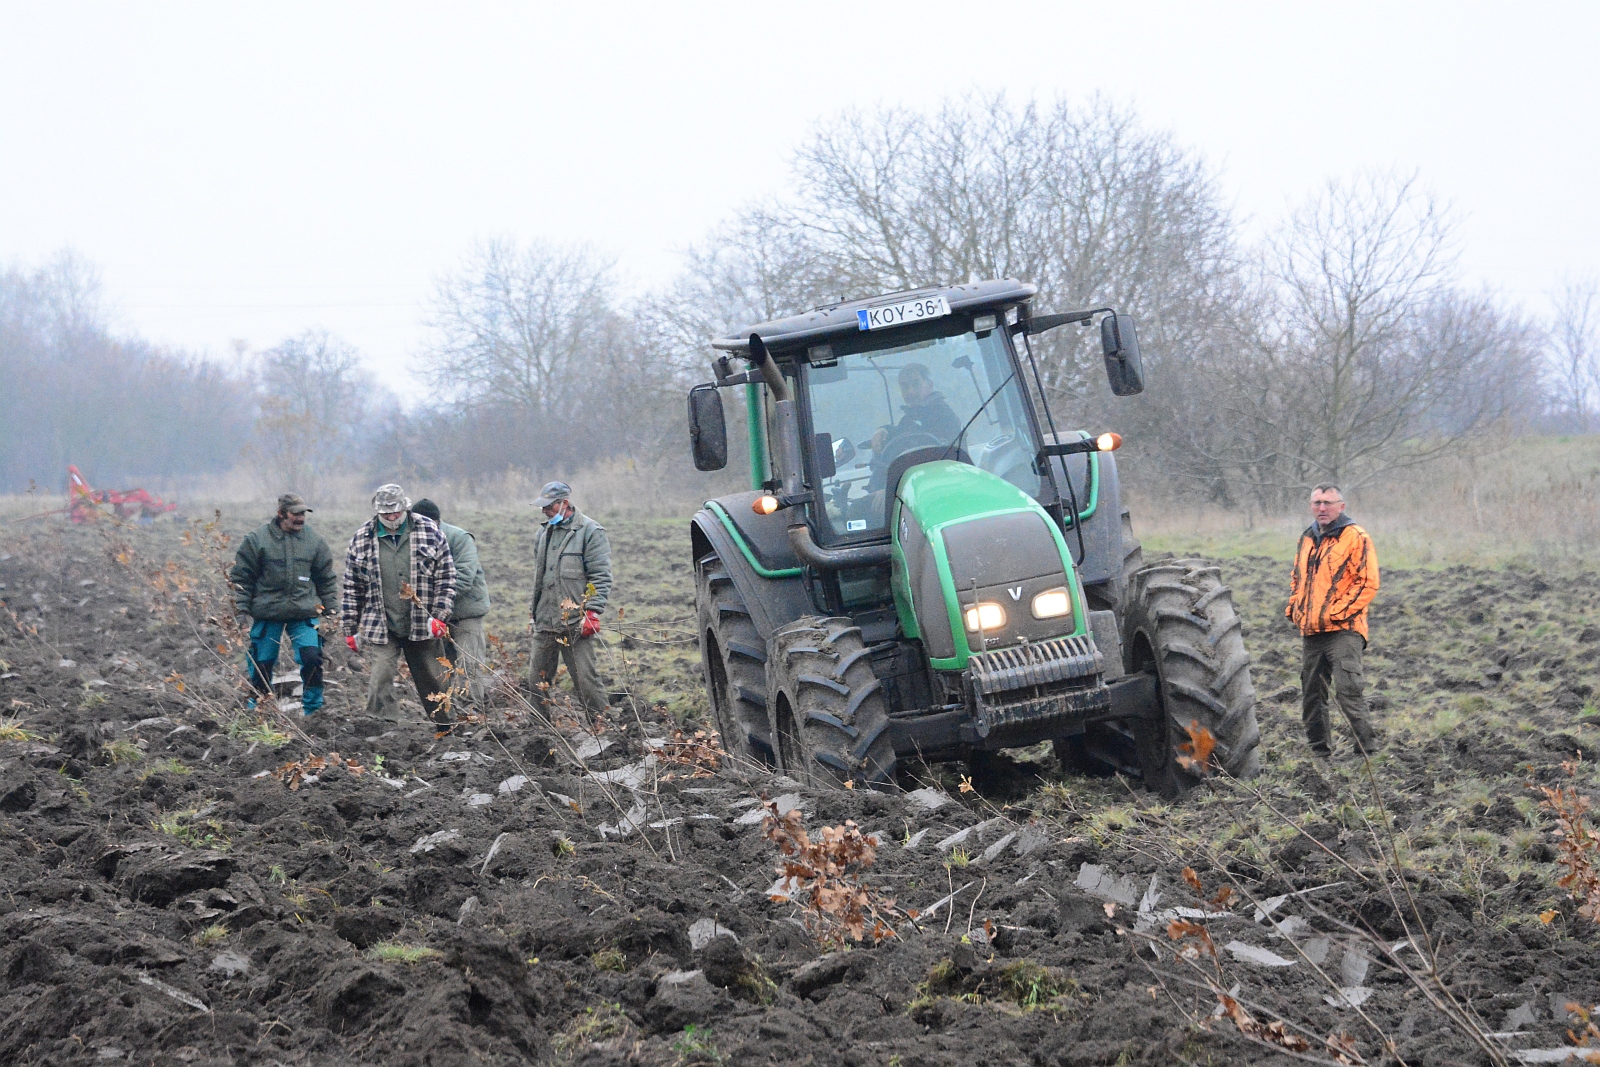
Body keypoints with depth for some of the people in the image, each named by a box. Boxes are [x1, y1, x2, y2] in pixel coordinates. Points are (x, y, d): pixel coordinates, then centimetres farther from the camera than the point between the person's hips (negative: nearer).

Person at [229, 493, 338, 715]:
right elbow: (240, 577, 2)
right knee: (262, 663, 5)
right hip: (266, 614, -1)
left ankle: (313, 709, 4)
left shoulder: (314, 540, 6)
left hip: (304, 613, 1)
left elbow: (327, 579, 14)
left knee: (312, 658, -11)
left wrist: (330, 610, 11)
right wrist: (243, 610, -4)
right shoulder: (257, 539, -2)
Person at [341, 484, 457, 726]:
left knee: (434, 683, 9)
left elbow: (446, 578, 1)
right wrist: (351, 629, 7)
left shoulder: (430, 532, -1)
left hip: (423, 625, 0)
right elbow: (352, 588, 8)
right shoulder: (362, 539, 3)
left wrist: (440, 616, -7)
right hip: (381, 627, 0)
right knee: (380, 682, -9)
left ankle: (448, 731, 22)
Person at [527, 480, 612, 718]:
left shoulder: (590, 531, -6)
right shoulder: (544, 533, 17)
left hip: (577, 624, -7)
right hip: (545, 623, 7)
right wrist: (535, 609, 22)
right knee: (537, 681, 9)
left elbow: (601, 577, -10)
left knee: (586, 679, -9)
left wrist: (592, 612, -17)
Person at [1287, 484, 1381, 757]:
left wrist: (1337, 613, -15)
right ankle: (1320, 751, 22)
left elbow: (1368, 583, -11)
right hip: (1310, 632, 7)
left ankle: (1368, 751, -11)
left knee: (1348, 690, -15)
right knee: (1311, 695, 11)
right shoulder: (1307, 539, 17)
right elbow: (1297, 579, 29)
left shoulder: (1356, 538, -5)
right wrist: (1294, 609, 12)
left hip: (1343, 631, -7)